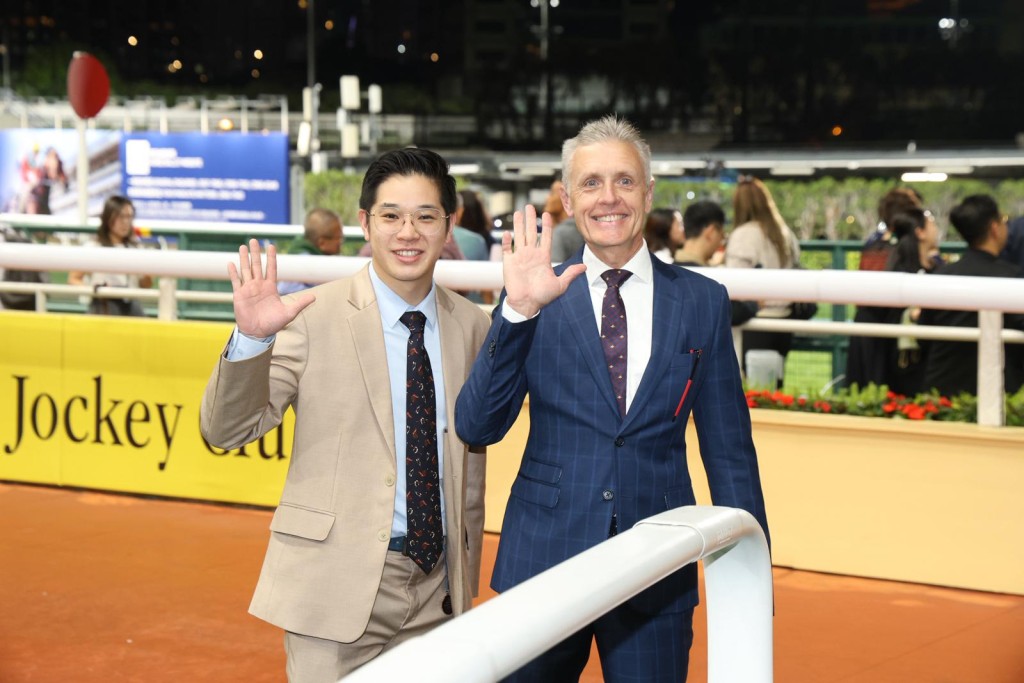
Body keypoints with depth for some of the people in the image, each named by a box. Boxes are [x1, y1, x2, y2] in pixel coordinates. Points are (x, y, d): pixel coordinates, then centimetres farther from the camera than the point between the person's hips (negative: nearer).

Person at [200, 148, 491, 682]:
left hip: (436, 584, 4)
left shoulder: (472, 327, 7)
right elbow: (225, 430, -10)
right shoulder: (313, 317, -7)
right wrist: (251, 339, -26)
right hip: (337, 584, -4)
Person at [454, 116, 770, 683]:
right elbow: (476, 428, -7)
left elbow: (729, 452, 7)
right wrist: (519, 310, -18)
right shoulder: (538, 297, 1)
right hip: (544, 558, 0)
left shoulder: (702, 302, 4)